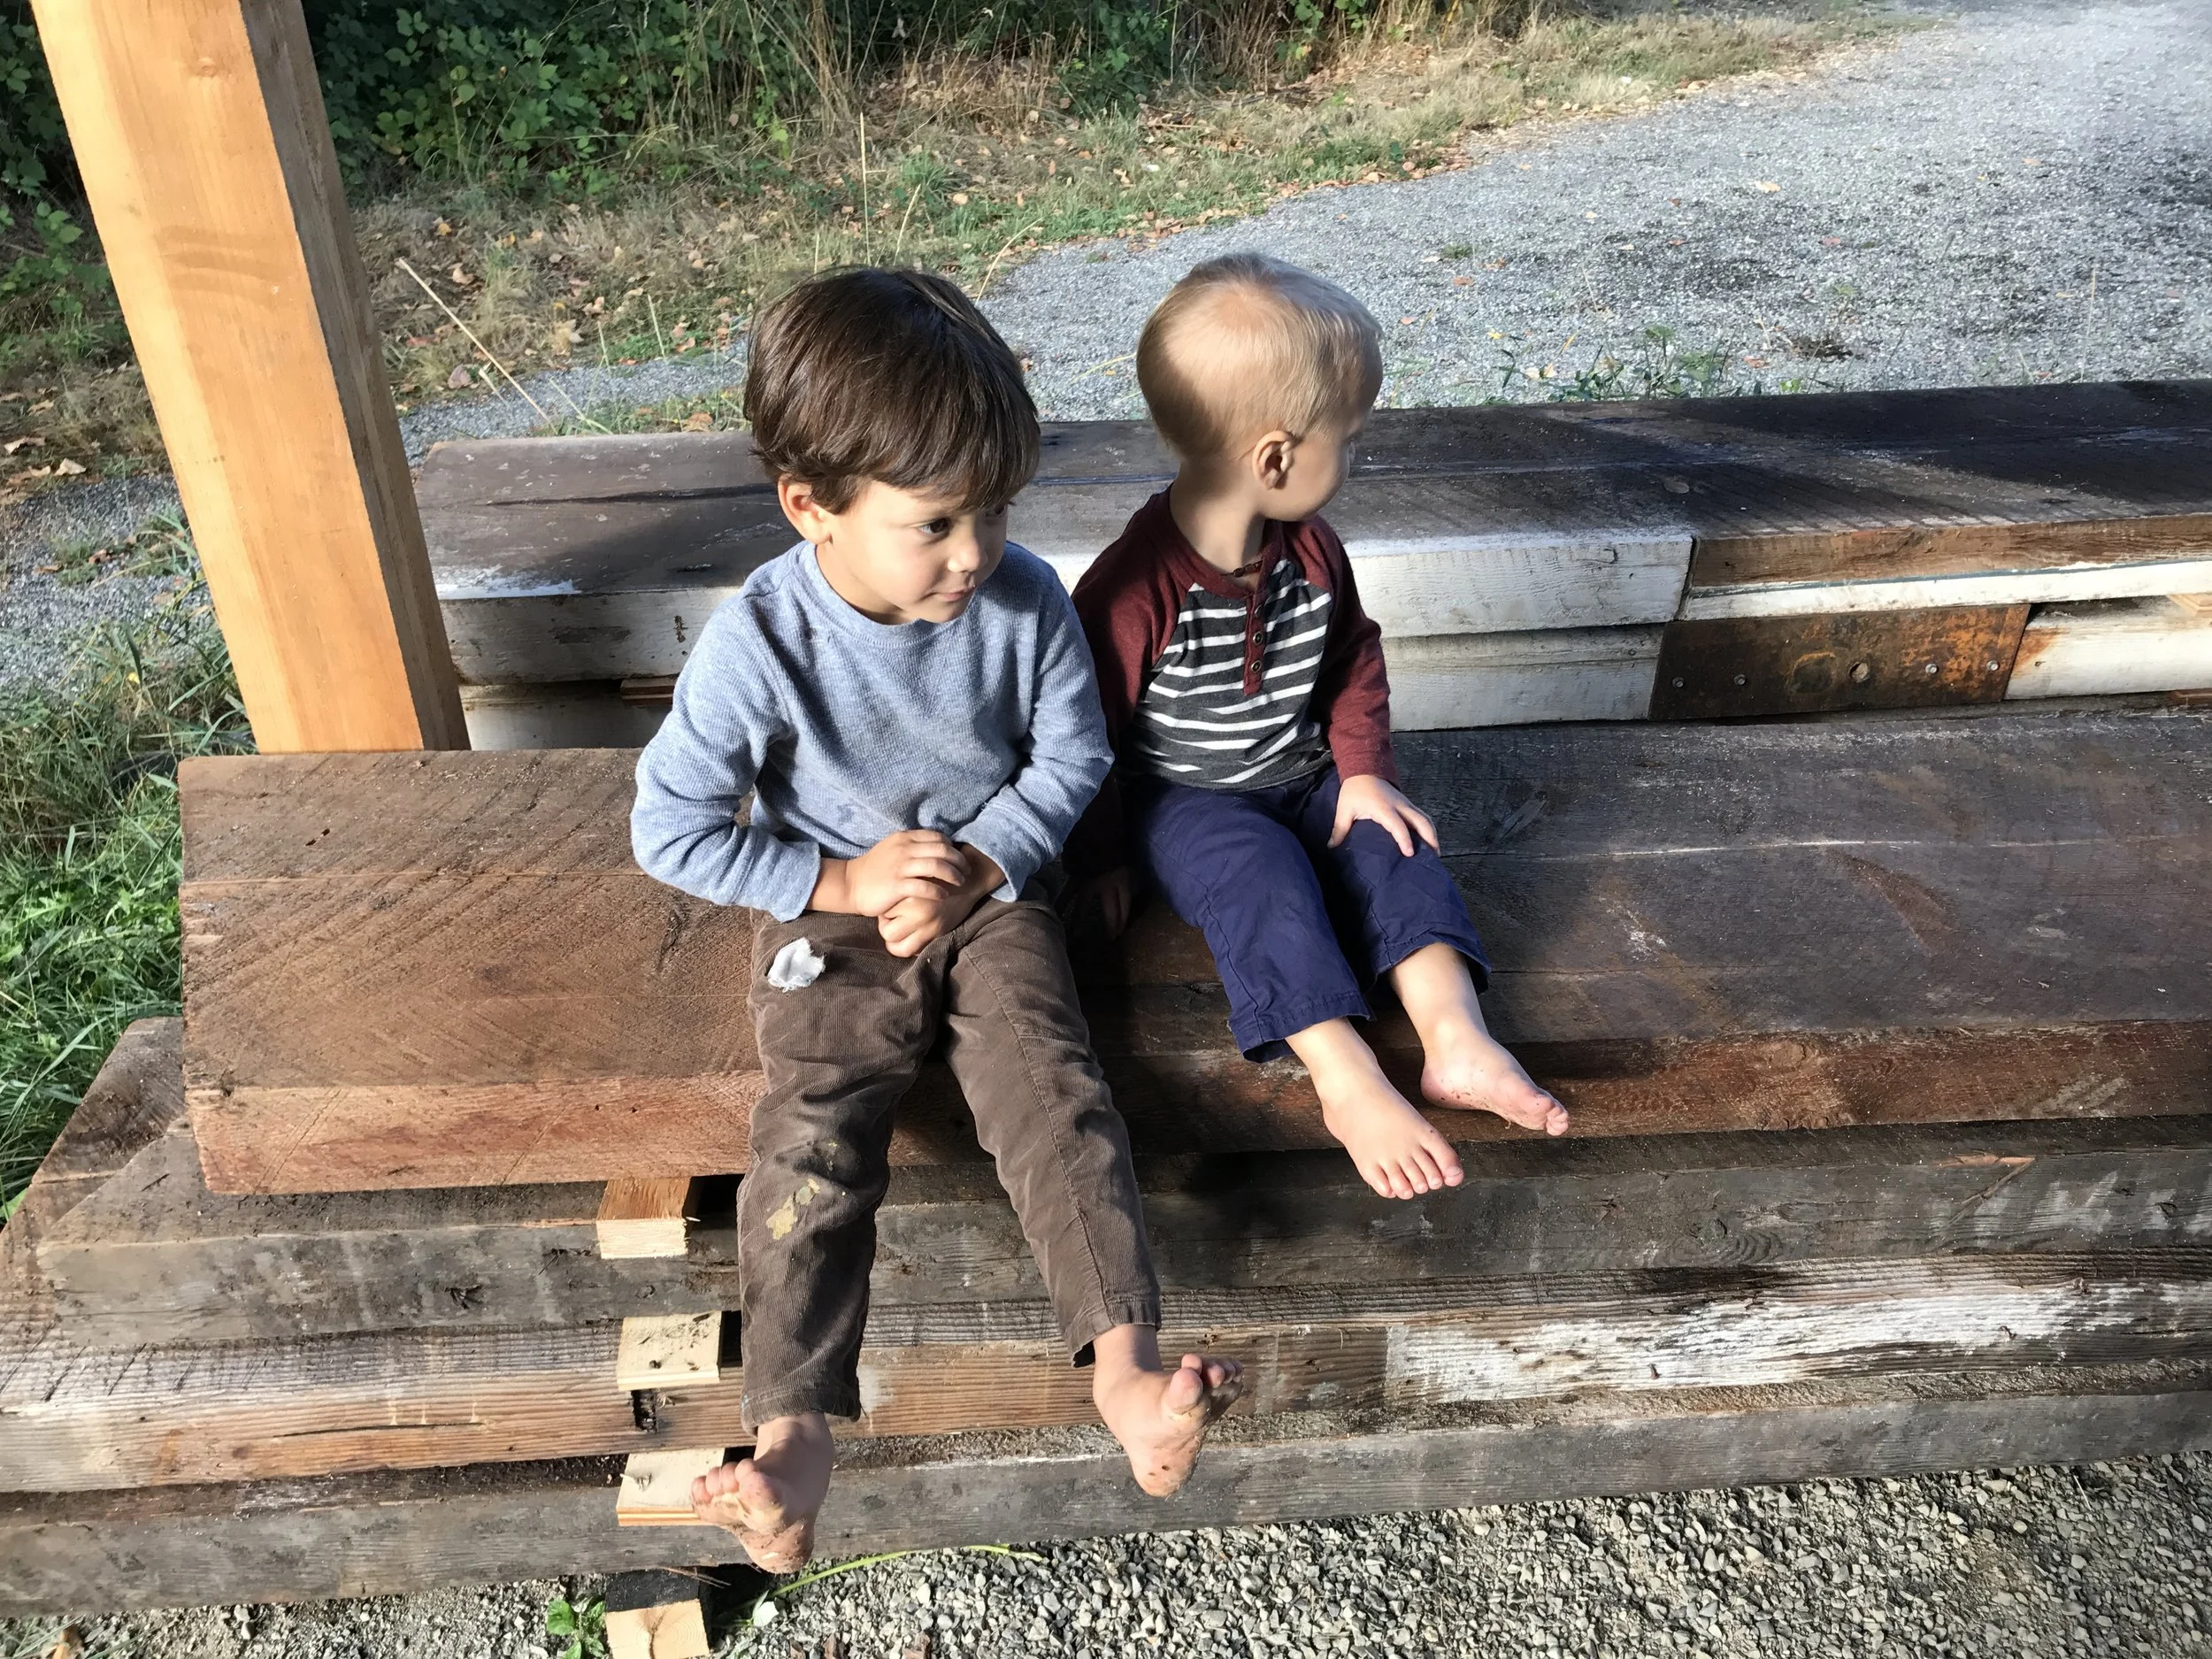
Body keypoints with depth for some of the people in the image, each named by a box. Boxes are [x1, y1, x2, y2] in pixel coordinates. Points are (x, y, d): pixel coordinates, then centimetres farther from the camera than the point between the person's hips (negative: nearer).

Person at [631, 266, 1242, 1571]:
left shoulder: (1026, 602, -13)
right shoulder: (758, 643, -19)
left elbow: (1072, 757, 1)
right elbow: (672, 830, -11)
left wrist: (983, 864, -14)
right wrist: (844, 881, -14)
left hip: (991, 899, 1)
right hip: (834, 920, -1)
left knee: (1052, 1093, -18)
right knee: (812, 1142, -15)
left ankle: (1126, 1367, -16)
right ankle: (795, 1431, -10)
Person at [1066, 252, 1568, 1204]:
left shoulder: (1311, 550, -3)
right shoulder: (1134, 586, -25)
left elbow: (1353, 659, 13)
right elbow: (1089, 730, -16)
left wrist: (1362, 772, 0)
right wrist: (1100, 859, -10)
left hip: (1302, 777, 6)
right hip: (1181, 803, -6)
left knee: (1392, 842, -16)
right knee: (1262, 871, -31)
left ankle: (1455, 1037, -24)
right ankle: (1348, 1083, -33)